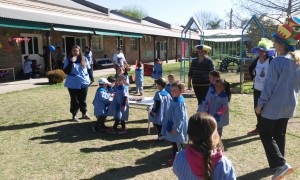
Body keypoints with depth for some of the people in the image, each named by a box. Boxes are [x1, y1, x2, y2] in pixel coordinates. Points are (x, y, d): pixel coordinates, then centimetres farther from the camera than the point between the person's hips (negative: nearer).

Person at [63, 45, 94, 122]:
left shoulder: (84, 59, 4)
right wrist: (71, 62, -20)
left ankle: (84, 114, 30)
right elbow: (66, 71, -11)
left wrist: (92, 78, 10)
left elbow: (89, 69, 12)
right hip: (73, 84, -3)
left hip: (84, 83, 3)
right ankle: (74, 115, 20)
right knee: (75, 100, 4)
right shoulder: (68, 60, -4)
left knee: (83, 100, 15)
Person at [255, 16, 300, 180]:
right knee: (279, 134, 19)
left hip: (274, 106, -8)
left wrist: (260, 104, -10)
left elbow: (269, 85, -19)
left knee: (265, 134, 5)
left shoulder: (277, 62, -21)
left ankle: (281, 165, -4)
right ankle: (279, 164, 30)